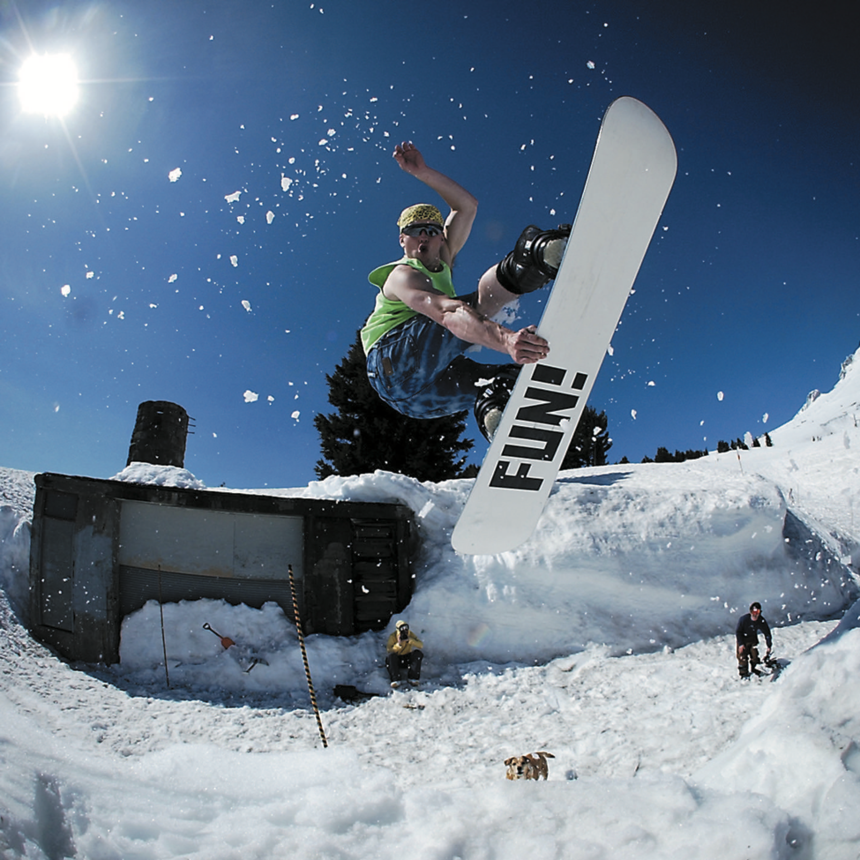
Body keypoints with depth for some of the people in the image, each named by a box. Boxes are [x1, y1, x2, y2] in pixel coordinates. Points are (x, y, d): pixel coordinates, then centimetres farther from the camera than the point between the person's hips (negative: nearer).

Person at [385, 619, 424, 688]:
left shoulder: (410, 634, -7)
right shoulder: (393, 636, -13)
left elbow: (421, 645, -18)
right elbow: (389, 650, -23)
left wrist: (410, 640, -32)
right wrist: (399, 644, -35)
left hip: (408, 659, 2)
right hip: (396, 660, -2)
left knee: (418, 653, -25)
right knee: (390, 656, -34)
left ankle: (412, 677, -25)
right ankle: (396, 679, -34)